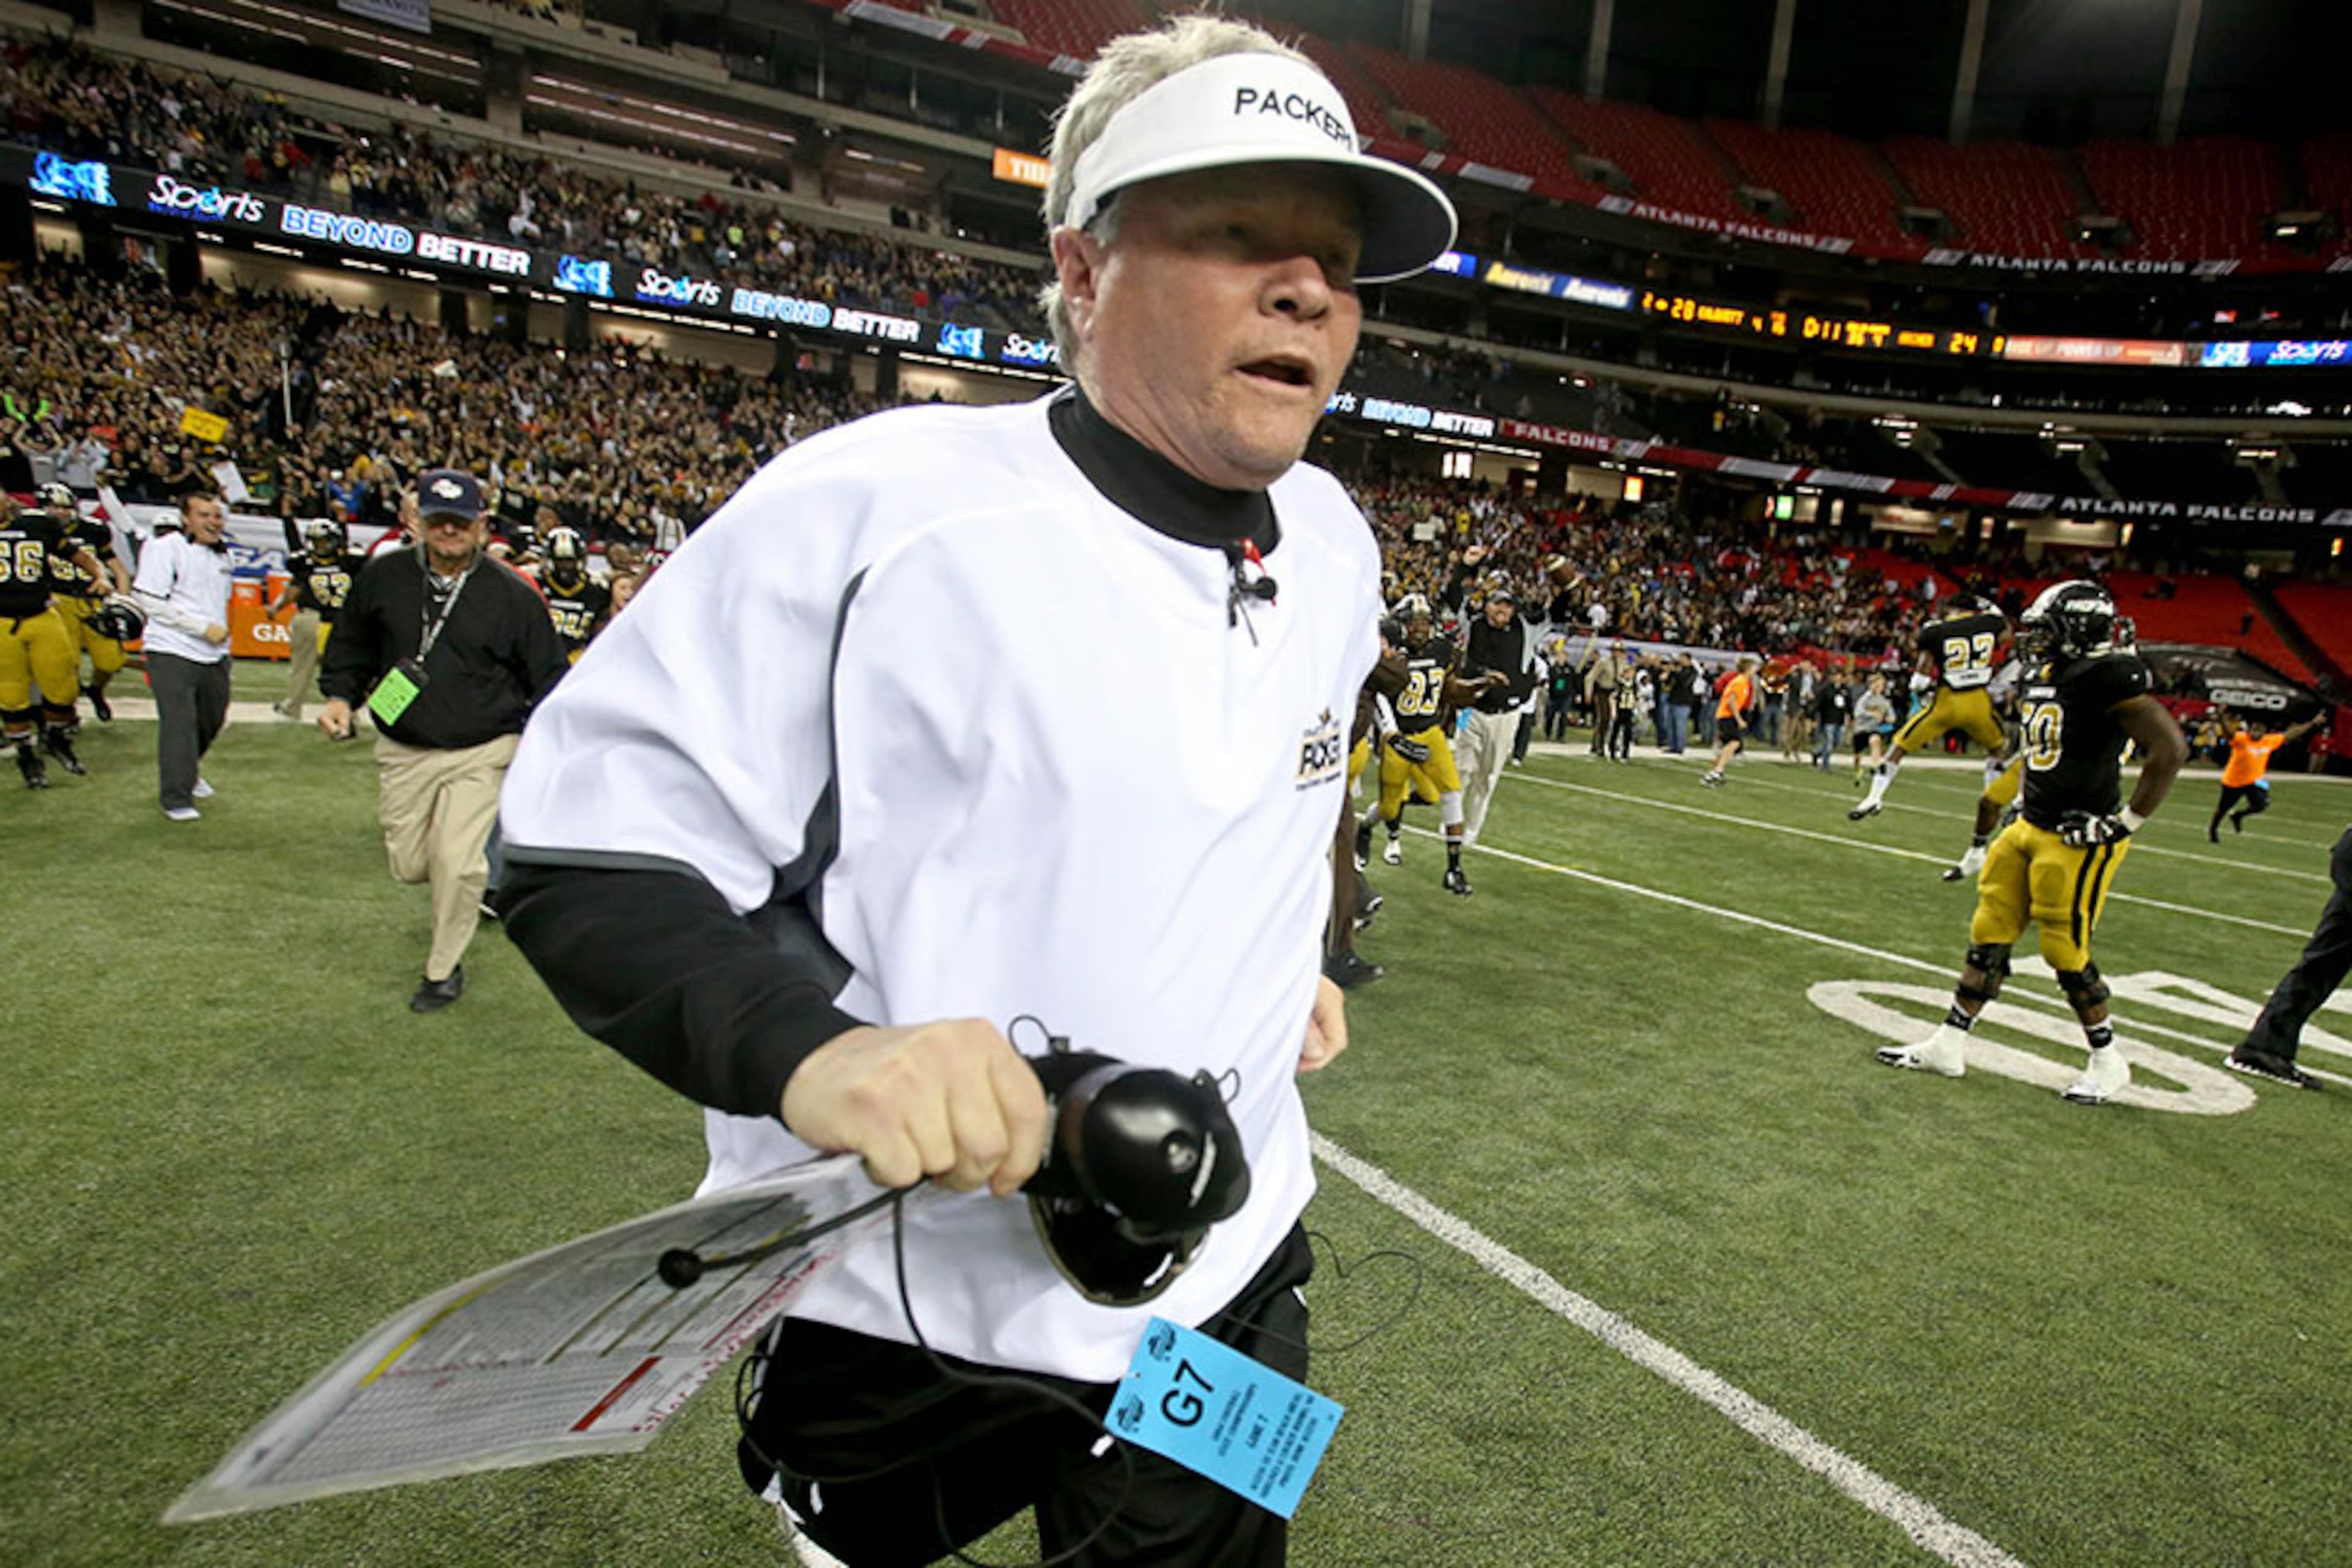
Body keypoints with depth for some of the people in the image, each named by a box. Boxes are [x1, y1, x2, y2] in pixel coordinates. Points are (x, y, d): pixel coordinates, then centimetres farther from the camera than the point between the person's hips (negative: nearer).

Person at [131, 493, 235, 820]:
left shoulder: (222, 554, 14)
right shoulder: (164, 549, -10)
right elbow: (151, 602, -15)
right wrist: (204, 627, -16)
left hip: (214, 655, 7)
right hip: (173, 653, -7)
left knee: (213, 719, 16)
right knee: (179, 725, -9)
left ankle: (189, 771, 42)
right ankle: (176, 799, -3)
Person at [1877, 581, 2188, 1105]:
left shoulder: (2107, 678, -17)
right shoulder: (2044, 678, 10)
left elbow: (2170, 748, -19)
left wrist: (2126, 823, -17)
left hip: (2077, 839, -9)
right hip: (2031, 828, 9)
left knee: (2066, 952, -1)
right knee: (1989, 936, 9)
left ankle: (2109, 1064, 20)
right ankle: (1949, 1045, 16)